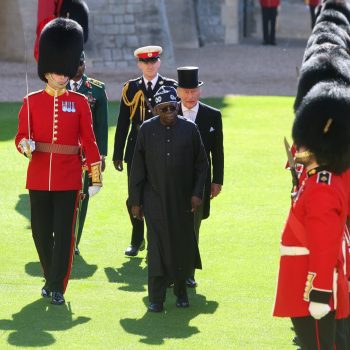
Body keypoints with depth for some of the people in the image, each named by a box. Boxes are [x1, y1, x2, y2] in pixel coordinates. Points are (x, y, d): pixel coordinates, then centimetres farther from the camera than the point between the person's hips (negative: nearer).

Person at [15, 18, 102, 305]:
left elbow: (89, 141, 3)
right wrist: (26, 145, -21)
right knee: (41, 231, 8)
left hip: (69, 178, -1)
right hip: (39, 176, 1)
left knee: (64, 232, -4)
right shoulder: (31, 102, 3)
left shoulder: (80, 103, 2)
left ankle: (57, 286, 0)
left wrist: (96, 177, 1)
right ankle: (52, 278, 26)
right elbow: (21, 136, 3)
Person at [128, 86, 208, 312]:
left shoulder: (190, 129, 1)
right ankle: (156, 299, -1)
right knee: (157, 247, -5)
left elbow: (201, 164, 7)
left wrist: (197, 193, -2)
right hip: (155, 199, -1)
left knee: (183, 245, 8)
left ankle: (181, 290, 27)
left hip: (183, 200, 1)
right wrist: (135, 201, 1)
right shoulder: (147, 130, -1)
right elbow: (137, 168, 2)